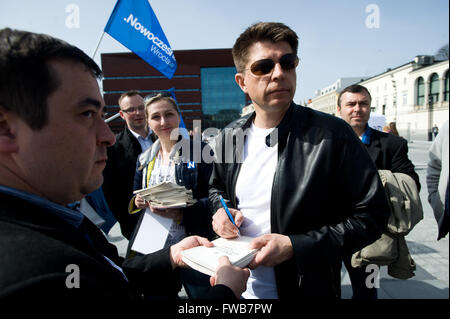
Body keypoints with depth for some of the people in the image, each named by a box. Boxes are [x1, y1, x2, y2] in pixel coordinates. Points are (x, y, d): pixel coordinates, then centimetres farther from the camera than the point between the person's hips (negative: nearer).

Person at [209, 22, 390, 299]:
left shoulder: (333, 134, -18)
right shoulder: (229, 136, -3)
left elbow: (372, 214, -15)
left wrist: (295, 246, -23)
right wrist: (220, 209, -10)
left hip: (305, 288, -4)